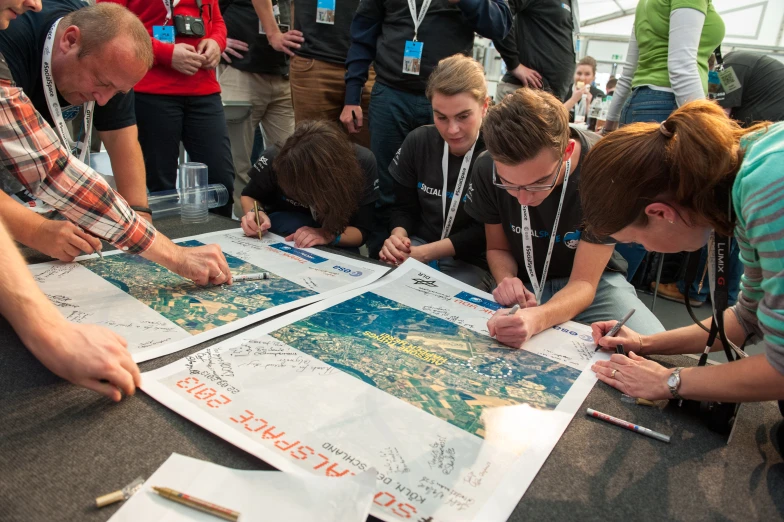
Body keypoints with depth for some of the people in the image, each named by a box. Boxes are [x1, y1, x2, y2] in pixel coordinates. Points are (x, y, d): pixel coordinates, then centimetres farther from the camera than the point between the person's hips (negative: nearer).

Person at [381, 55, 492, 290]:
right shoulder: (418, 141, 1)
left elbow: (488, 231, -14)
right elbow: (403, 206, 7)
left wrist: (426, 252, -21)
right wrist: (397, 237, -16)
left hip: (473, 263, -4)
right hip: (418, 246, 4)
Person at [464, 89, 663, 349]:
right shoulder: (487, 170, -18)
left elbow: (583, 282, -25)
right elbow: (497, 248, -1)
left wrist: (537, 319, -47)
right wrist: (507, 281, -25)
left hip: (593, 280, -1)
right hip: (525, 284, 2)